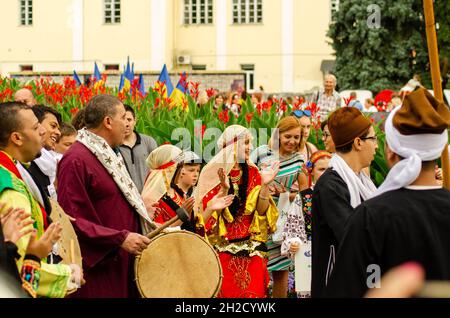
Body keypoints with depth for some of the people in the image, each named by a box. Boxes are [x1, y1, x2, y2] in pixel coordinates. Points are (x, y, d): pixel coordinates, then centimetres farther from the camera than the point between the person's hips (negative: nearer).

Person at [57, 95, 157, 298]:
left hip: (124, 263, 9)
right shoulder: (76, 160, -16)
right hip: (98, 268, -9)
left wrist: (148, 227, 13)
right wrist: (120, 238, -23)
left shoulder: (108, 155, 16)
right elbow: (71, 220, -22)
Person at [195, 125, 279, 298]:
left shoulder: (253, 173, 7)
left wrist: (264, 185, -15)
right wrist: (224, 189, -23)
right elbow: (208, 214, -10)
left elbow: (262, 210, -1)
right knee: (226, 292, -2)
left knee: (254, 292, -1)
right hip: (223, 249, -3)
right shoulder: (213, 172, -3)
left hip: (251, 250, 3)